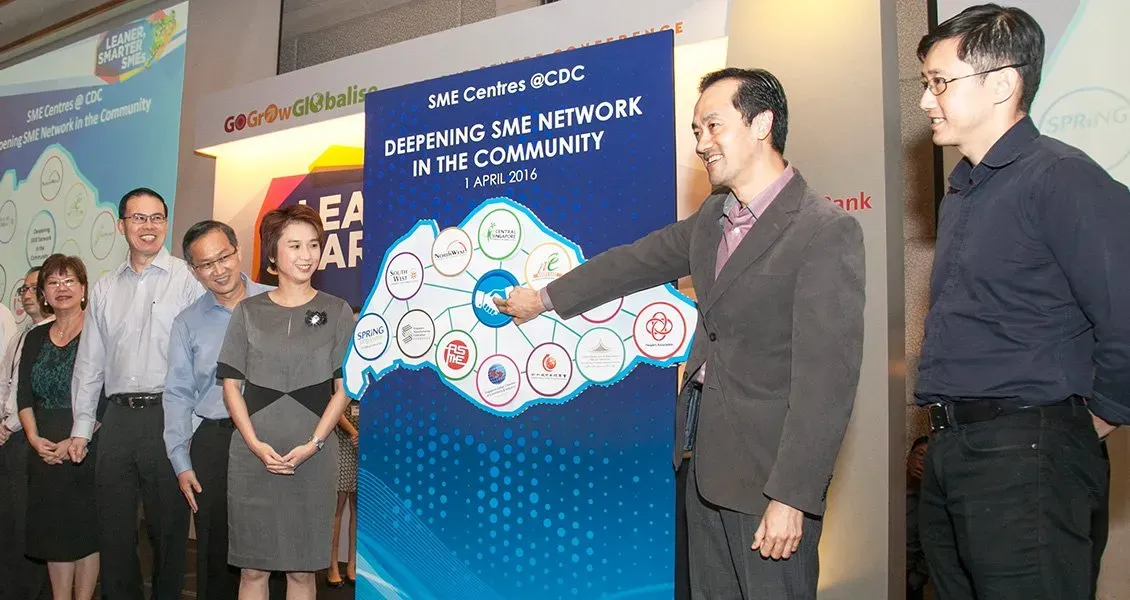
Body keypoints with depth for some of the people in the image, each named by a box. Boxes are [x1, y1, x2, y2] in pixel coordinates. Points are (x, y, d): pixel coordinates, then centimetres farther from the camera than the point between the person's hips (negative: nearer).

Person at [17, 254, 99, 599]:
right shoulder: (35, 339, 14)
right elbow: (23, 395, 11)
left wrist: (78, 441, -15)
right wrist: (34, 437, -4)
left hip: (88, 450, -5)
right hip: (45, 452, 5)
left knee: (86, 531, -1)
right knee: (53, 532, 8)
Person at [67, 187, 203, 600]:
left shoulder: (188, 279, -3)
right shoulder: (103, 290, 13)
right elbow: (89, 362, 16)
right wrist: (81, 426, 12)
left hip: (168, 415, -4)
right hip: (117, 416, 5)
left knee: (169, 526, 6)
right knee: (113, 527, 11)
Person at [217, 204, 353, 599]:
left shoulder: (336, 312, 4)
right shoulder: (248, 312, 7)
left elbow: (344, 388, 1)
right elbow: (231, 384, 5)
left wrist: (314, 444, -10)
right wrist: (256, 444, -7)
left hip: (312, 458, -1)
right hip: (252, 455, 1)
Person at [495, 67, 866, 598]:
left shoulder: (828, 231, -16)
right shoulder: (712, 217, 10)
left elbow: (827, 377, -20)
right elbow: (637, 260, 23)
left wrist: (792, 496, -21)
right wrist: (545, 297, 29)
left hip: (767, 470, -7)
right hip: (705, 457, 7)